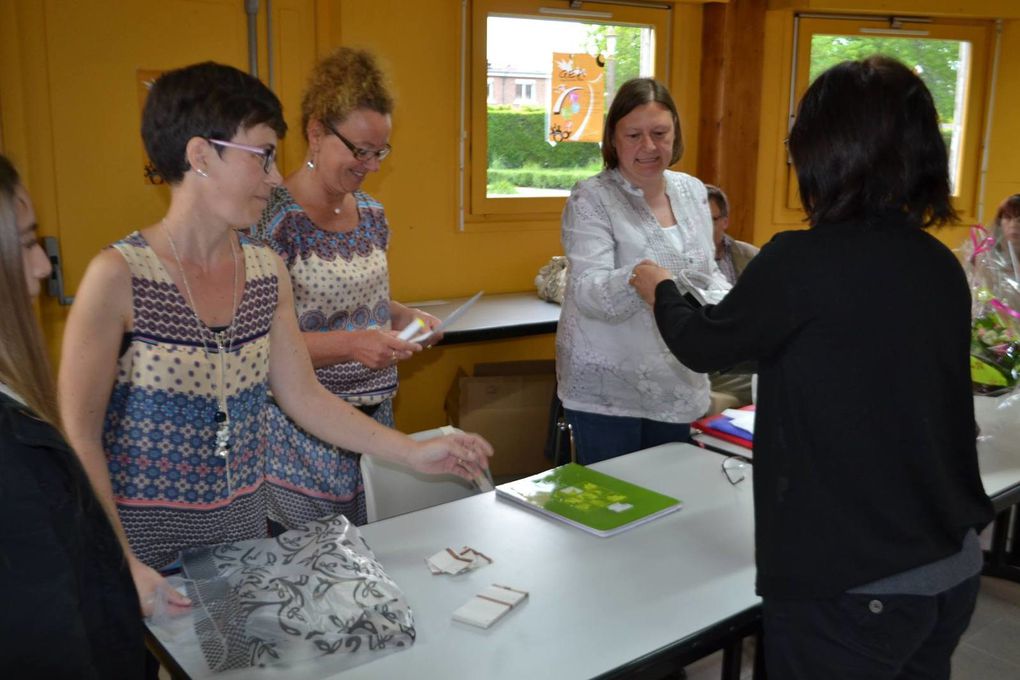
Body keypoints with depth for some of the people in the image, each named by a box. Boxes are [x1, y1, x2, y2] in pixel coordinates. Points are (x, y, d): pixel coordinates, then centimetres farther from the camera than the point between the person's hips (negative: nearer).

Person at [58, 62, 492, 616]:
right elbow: (79, 434, -13)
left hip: (242, 526, 5)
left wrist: (414, 453, 1)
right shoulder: (119, 276, -16)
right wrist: (120, 563, -18)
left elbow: (303, 395, 5)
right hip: (144, 536, -5)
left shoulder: (267, 271, 1)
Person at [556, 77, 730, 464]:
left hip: (680, 388, 6)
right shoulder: (591, 199, -11)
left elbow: (708, 271, 14)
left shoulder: (693, 191, 6)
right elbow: (588, 293, -21)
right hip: (607, 392, -5)